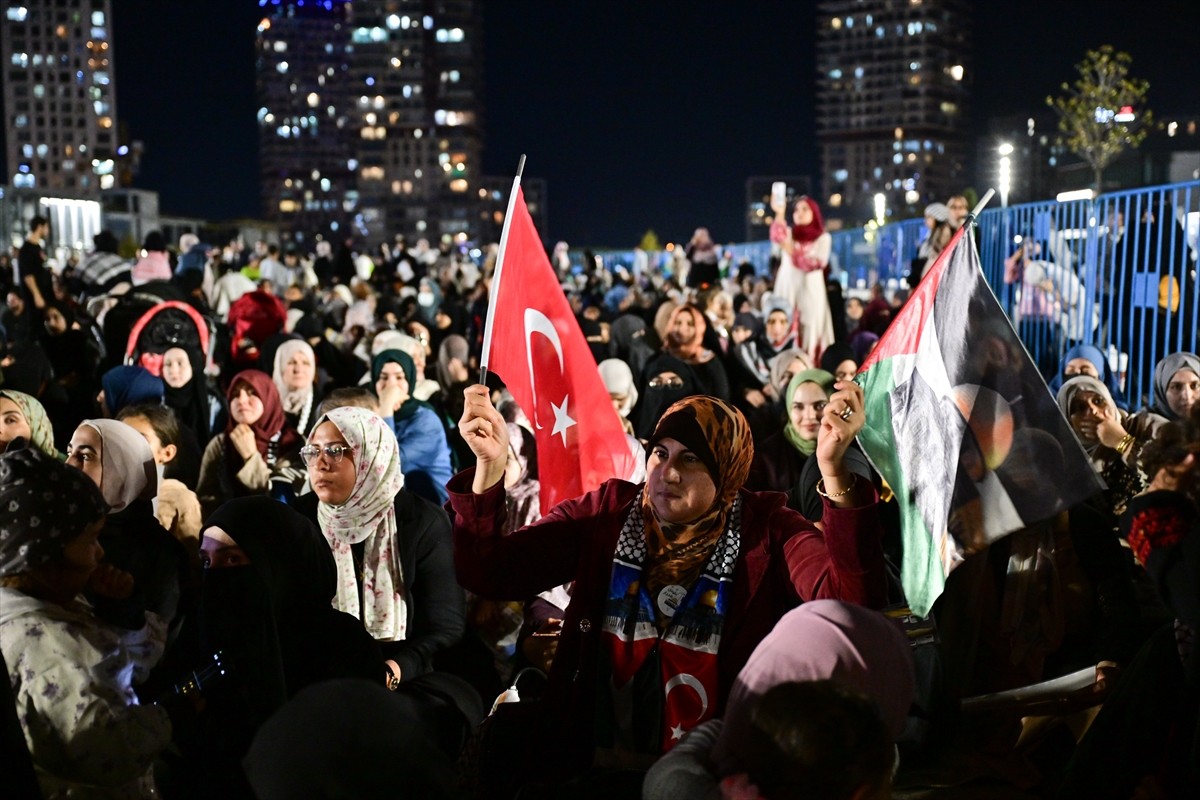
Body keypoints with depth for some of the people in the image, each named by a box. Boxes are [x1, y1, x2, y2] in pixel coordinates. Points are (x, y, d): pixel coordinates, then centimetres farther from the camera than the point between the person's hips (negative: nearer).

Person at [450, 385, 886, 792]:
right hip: (588, 763, 1)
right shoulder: (605, 512, 4)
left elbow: (852, 605, -18)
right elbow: (490, 573, -2)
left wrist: (833, 472, -27)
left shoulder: (768, 532, -1)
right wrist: (490, 466, -16)